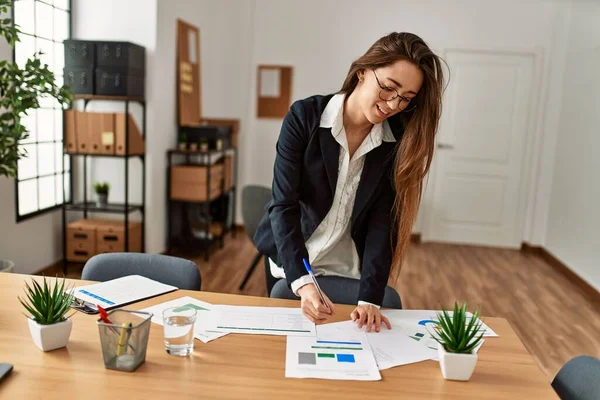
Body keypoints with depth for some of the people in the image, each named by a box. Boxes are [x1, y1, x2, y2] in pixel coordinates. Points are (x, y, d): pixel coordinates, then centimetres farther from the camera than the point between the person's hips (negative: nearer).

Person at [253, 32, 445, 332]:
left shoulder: (398, 141, -10)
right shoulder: (304, 116, -17)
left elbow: (383, 223, -13)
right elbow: (284, 205, -21)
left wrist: (370, 297, -25)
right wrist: (301, 282, -33)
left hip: (350, 271, 2)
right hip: (292, 264, -1)